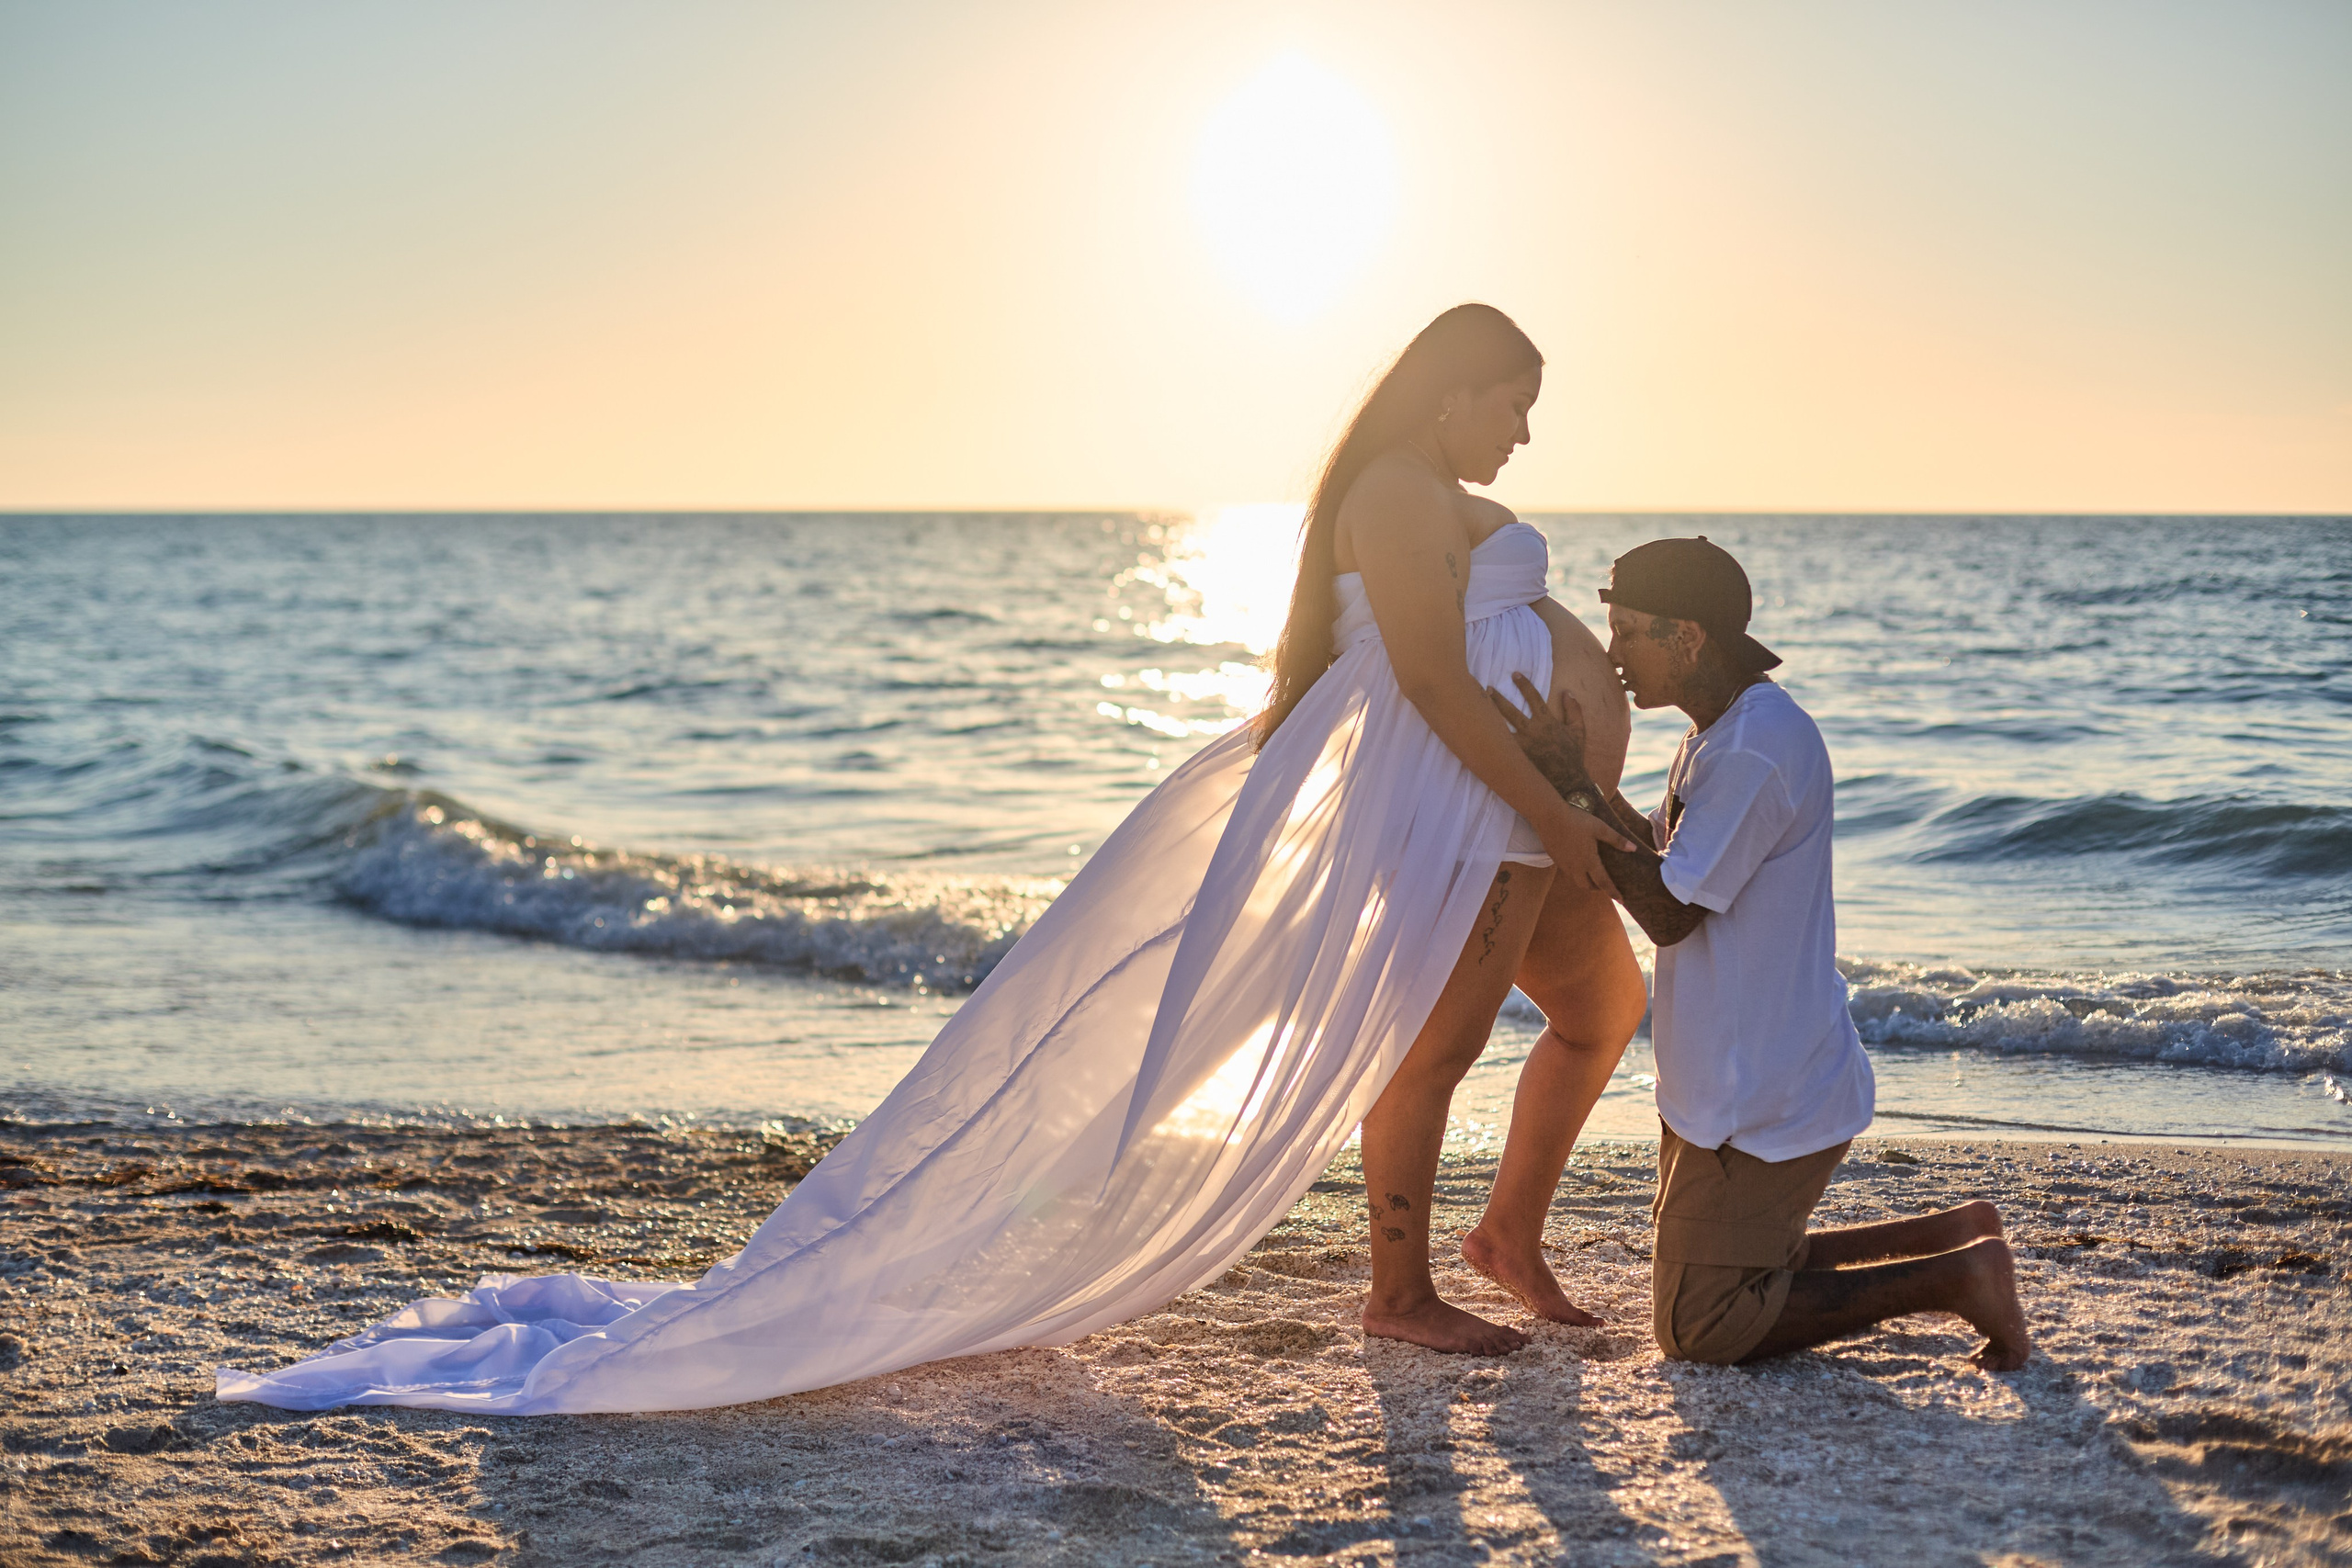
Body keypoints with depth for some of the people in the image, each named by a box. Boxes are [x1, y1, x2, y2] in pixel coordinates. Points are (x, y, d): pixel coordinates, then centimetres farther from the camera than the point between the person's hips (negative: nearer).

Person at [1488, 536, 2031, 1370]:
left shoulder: (1756, 753, -24)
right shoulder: (1725, 730, 9)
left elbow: (1668, 913, -21)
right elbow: (1658, 859, 12)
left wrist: (1572, 784, -19)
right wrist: (1576, 769, 2)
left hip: (1764, 1104, -10)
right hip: (1734, 1084, 10)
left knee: (1700, 1331, -3)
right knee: (1747, 1270, 22)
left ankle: (1956, 1276, 0)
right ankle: (1953, 1238, 20)